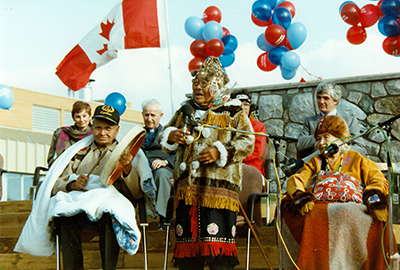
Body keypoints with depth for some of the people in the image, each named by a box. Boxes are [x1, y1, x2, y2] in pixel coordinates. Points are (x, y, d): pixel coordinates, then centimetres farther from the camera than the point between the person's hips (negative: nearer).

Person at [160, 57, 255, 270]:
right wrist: (171, 136, 1)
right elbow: (164, 136, 25)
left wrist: (220, 152, -16)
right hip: (187, 188, 5)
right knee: (188, 236, 6)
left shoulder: (234, 113, 5)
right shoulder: (185, 112, 20)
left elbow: (247, 143, -3)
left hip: (218, 186, -5)